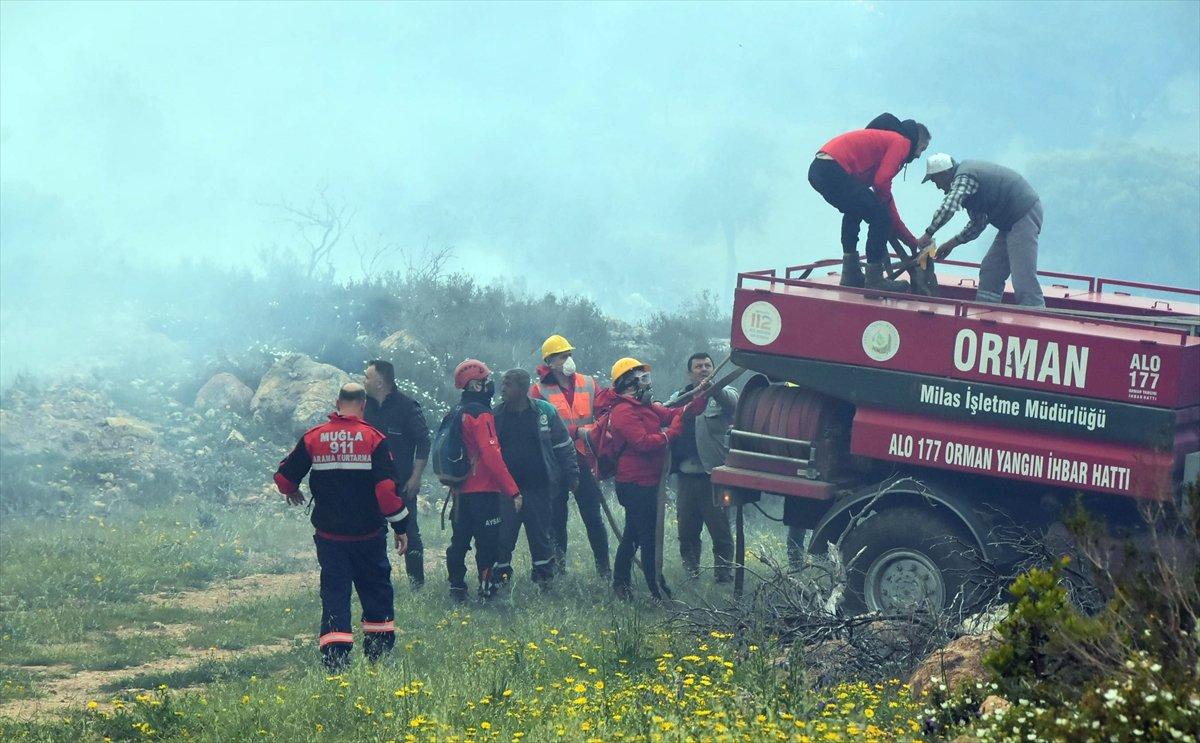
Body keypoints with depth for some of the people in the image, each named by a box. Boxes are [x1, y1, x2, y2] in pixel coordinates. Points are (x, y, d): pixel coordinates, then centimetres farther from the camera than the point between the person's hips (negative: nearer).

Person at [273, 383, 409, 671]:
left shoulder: (313, 438, 0)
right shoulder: (374, 439, -8)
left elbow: (284, 476, 6)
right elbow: (387, 488, -12)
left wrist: (292, 492, 30)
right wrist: (400, 527, -4)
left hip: (329, 535, 1)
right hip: (368, 535, -1)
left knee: (334, 594, 3)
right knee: (376, 592, 15)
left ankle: (335, 660, -9)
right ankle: (379, 654, 21)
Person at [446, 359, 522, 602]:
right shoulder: (481, 415, -15)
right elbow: (491, 456, -21)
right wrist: (512, 490, -19)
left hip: (461, 491, 9)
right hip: (483, 491, -9)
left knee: (460, 541, 14)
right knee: (488, 545, -4)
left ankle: (457, 589, 18)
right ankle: (487, 591, -4)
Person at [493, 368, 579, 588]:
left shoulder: (545, 411, -1)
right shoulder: (497, 415, 3)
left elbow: (564, 446, 5)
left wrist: (571, 475, 3)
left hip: (538, 488, -1)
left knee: (540, 536, 7)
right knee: (503, 537, -2)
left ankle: (544, 578, 18)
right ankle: (500, 578, 6)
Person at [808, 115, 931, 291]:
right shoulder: (902, 142, 5)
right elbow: (881, 182, -11)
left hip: (816, 170, 10)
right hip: (835, 171, -10)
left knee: (854, 211, 33)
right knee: (880, 217, -2)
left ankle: (850, 275, 31)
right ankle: (874, 280, 1)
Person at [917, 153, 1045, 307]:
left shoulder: (963, 178, -13)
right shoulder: (968, 173, 19)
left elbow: (947, 208, -30)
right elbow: (978, 223, 23)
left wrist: (928, 235, -18)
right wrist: (952, 243, 19)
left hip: (1024, 214, -11)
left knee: (1023, 278, -16)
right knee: (990, 271, 13)